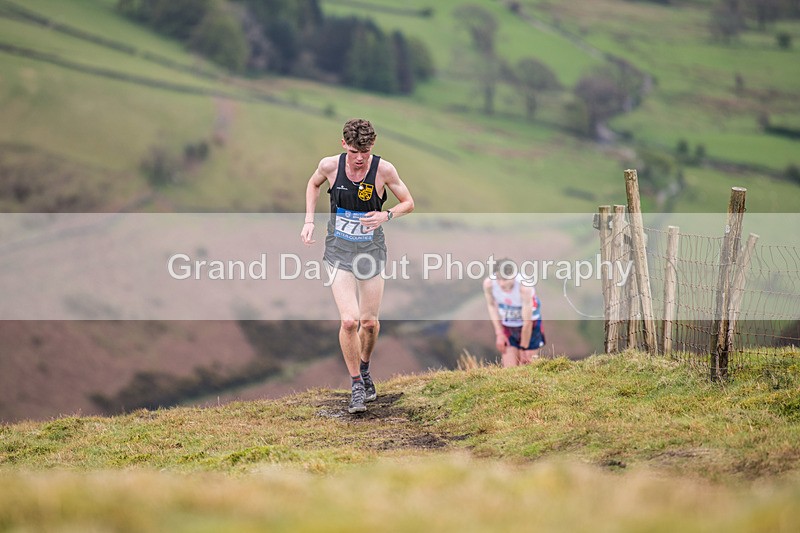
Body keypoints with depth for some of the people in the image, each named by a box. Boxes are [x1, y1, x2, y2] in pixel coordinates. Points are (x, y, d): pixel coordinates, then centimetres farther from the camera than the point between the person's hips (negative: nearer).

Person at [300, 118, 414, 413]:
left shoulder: (383, 169, -13)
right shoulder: (330, 165, -10)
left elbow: (408, 203, 1)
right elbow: (314, 183, 14)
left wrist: (386, 215, -19)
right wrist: (309, 220, 5)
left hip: (371, 250, 1)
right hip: (339, 251, -1)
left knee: (369, 322, 7)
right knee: (349, 320, -15)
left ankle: (364, 368, 39)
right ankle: (356, 385, 3)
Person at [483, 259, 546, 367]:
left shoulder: (524, 287, -33)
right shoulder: (488, 284, -22)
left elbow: (527, 323, -25)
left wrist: (524, 349, -17)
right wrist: (499, 333, -3)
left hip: (530, 327, -3)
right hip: (506, 326, 3)